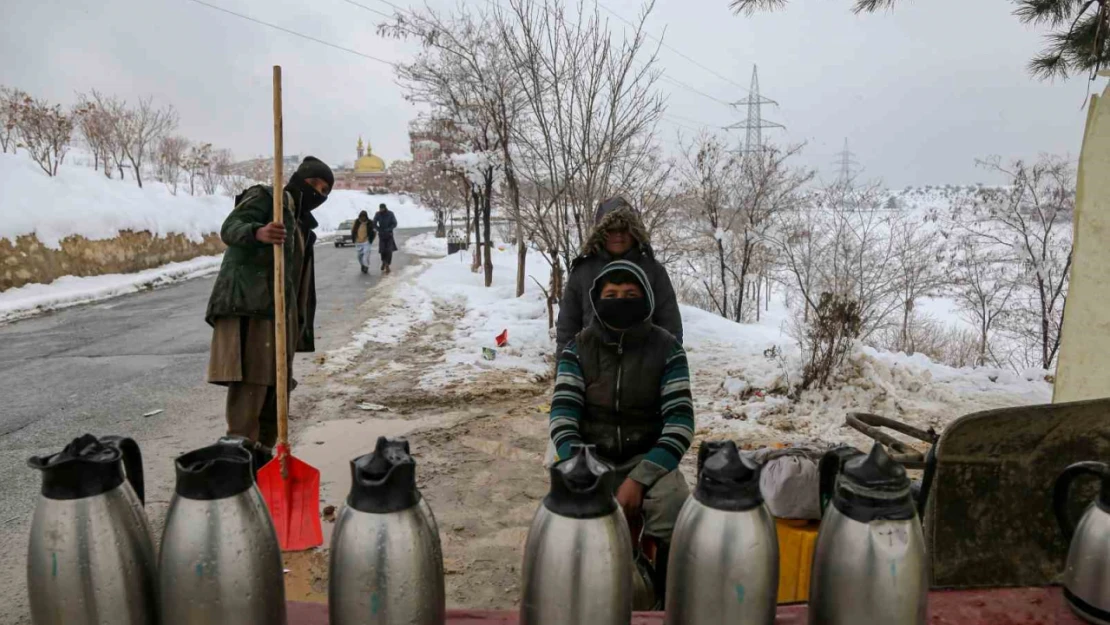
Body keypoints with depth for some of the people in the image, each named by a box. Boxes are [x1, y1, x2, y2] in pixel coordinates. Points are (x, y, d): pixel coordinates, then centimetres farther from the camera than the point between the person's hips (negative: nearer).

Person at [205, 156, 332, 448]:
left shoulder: (301, 224, 28)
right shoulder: (266, 197, 4)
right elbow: (230, 227, -15)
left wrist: (301, 328, 23)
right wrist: (257, 232, -37)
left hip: (279, 313, 9)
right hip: (247, 306, -9)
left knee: (274, 390, 8)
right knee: (249, 387, -17)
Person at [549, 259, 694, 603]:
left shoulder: (667, 349, -6)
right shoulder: (577, 348, -3)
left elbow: (680, 423, -11)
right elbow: (562, 416, -9)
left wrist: (640, 479, -23)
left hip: (649, 457, 0)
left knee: (678, 522, -29)